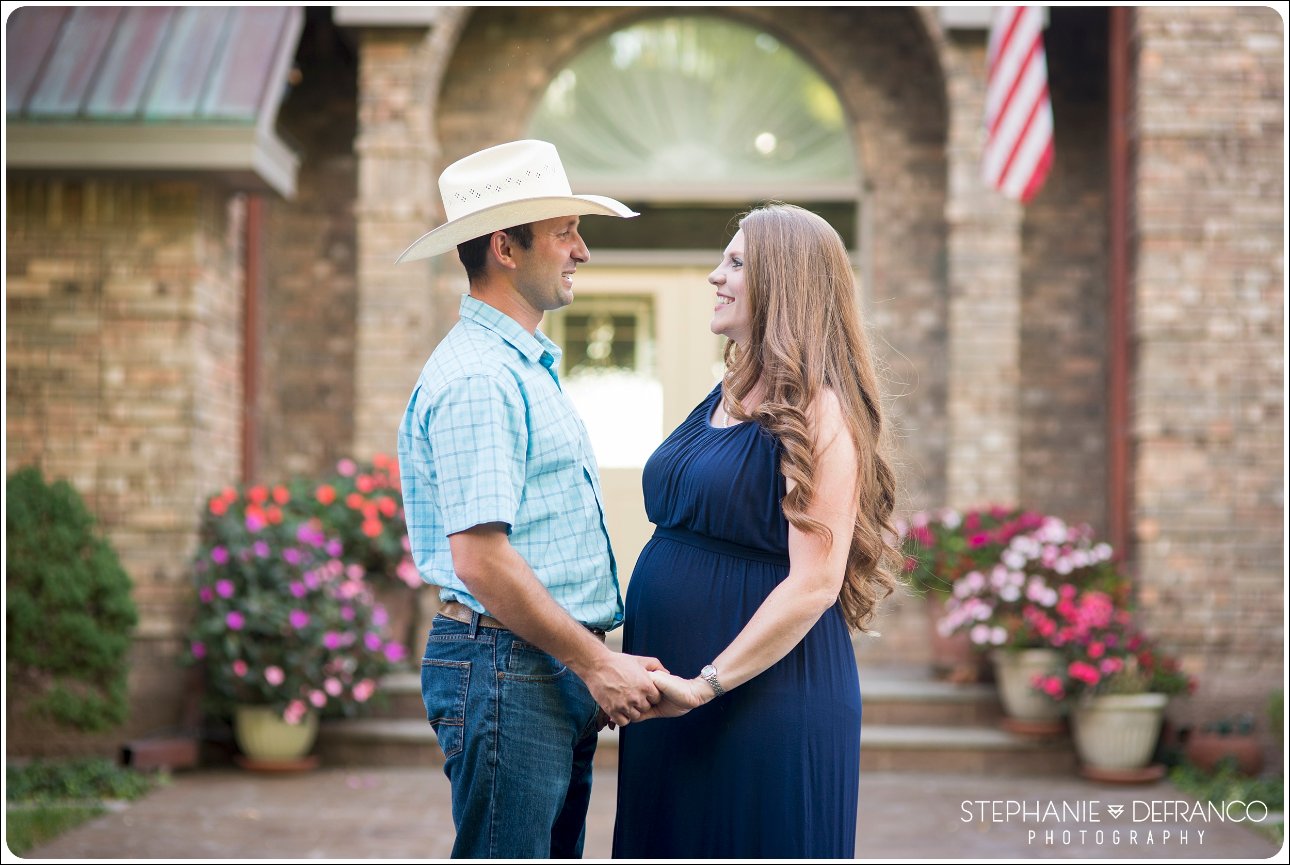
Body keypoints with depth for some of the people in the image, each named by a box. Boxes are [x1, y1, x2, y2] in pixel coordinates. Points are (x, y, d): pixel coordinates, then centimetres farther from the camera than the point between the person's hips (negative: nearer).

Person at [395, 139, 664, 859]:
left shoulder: (529, 366, 17)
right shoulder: (478, 380, -16)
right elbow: (480, 561, -23)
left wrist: (595, 661, 16)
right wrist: (596, 662, -17)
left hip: (559, 673, 10)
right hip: (506, 667, -10)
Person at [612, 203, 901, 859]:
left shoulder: (817, 412, -12)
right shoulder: (722, 400, 13)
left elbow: (814, 584, -19)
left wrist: (706, 684, -20)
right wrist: (632, 670, 13)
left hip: (766, 698, -8)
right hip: (670, 697, 8)